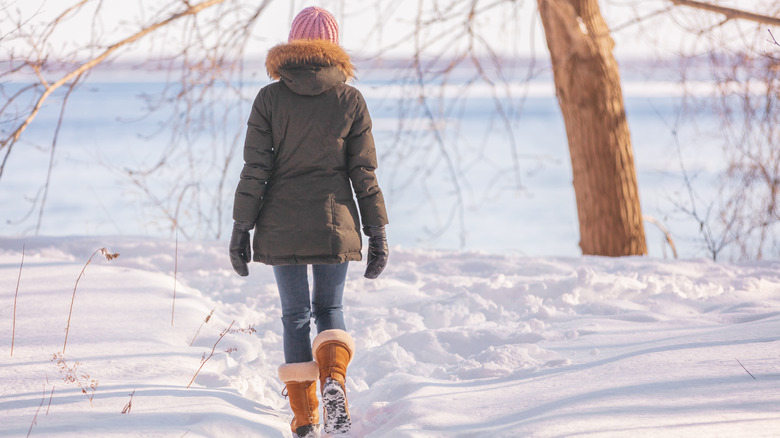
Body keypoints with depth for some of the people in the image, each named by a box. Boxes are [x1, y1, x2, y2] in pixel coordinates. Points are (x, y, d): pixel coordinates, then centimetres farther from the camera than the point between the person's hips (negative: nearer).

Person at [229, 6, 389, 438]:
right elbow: (364, 173, -1)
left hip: (282, 225, 0)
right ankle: (333, 379, -10)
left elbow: (254, 169, -6)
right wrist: (377, 235, 4)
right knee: (330, 309, 18)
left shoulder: (270, 98, -3)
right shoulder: (350, 99, -2)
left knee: (295, 316, 11)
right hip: (334, 224, 0)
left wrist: (241, 229, 0)